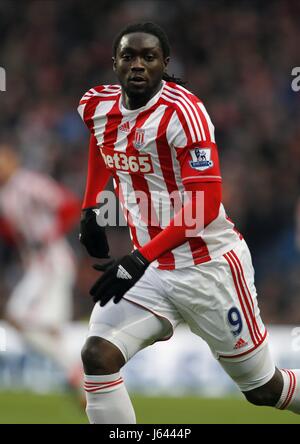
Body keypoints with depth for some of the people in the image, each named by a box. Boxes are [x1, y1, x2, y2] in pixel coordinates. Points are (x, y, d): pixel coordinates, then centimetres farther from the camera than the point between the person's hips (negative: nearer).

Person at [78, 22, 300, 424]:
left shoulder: (182, 111, -20)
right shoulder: (99, 107, 1)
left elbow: (206, 203, -25)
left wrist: (141, 259, -32)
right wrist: (90, 209, 19)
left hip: (210, 265, -5)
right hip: (151, 269, 5)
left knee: (263, 390, 6)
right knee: (97, 357, -17)